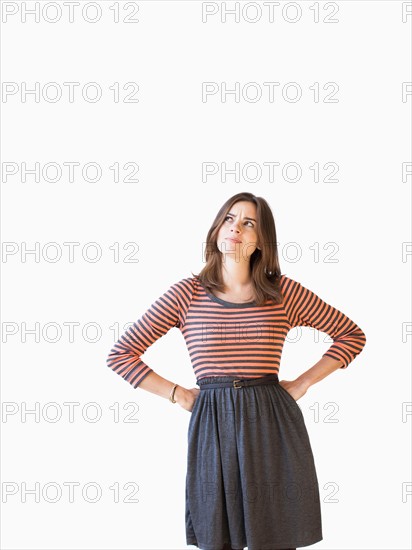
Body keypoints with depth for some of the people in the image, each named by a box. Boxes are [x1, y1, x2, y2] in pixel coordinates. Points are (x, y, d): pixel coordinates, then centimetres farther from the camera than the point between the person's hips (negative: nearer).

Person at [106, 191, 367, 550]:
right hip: (212, 428, 0)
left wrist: (303, 383, 5)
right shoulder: (187, 294, 2)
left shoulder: (284, 292, 3)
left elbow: (352, 335, 13)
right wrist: (178, 394, 1)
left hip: (272, 428, 0)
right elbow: (121, 355, 5)